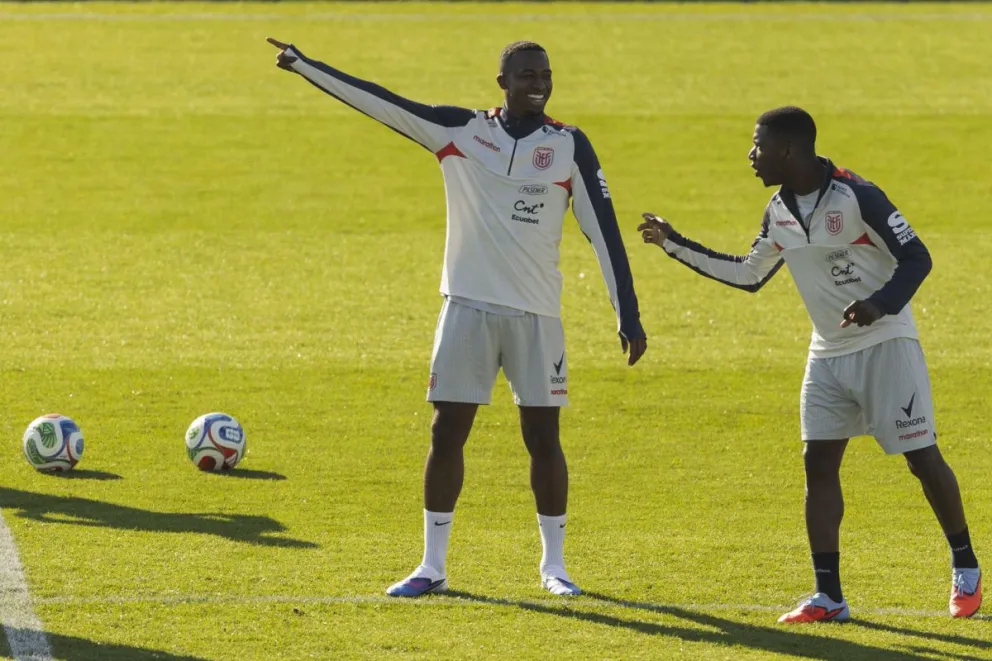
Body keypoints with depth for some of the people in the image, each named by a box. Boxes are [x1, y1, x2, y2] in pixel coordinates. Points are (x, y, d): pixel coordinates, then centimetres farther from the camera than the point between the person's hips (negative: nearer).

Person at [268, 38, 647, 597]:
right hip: (468, 306, 1)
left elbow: (604, 230, -1)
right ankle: (433, 567, 10)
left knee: (543, 437, 1)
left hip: (538, 314, -1)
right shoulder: (460, 131, 2)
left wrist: (628, 315, -6)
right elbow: (381, 102, 0)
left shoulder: (570, 146, 0)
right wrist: (304, 66, -4)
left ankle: (554, 565, 15)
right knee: (447, 433, 0)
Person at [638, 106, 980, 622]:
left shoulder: (855, 196, -19)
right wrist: (676, 246, 16)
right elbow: (748, 275, 18)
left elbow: (916, 258, -17)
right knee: (818, 462, -2)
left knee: (922, 457, -2)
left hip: (885, 344, -7)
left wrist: (880, 304, -34)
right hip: (828, 353, 7)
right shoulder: (779, 211, 4)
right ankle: (828, 596, 1)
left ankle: (965, 568, 18)